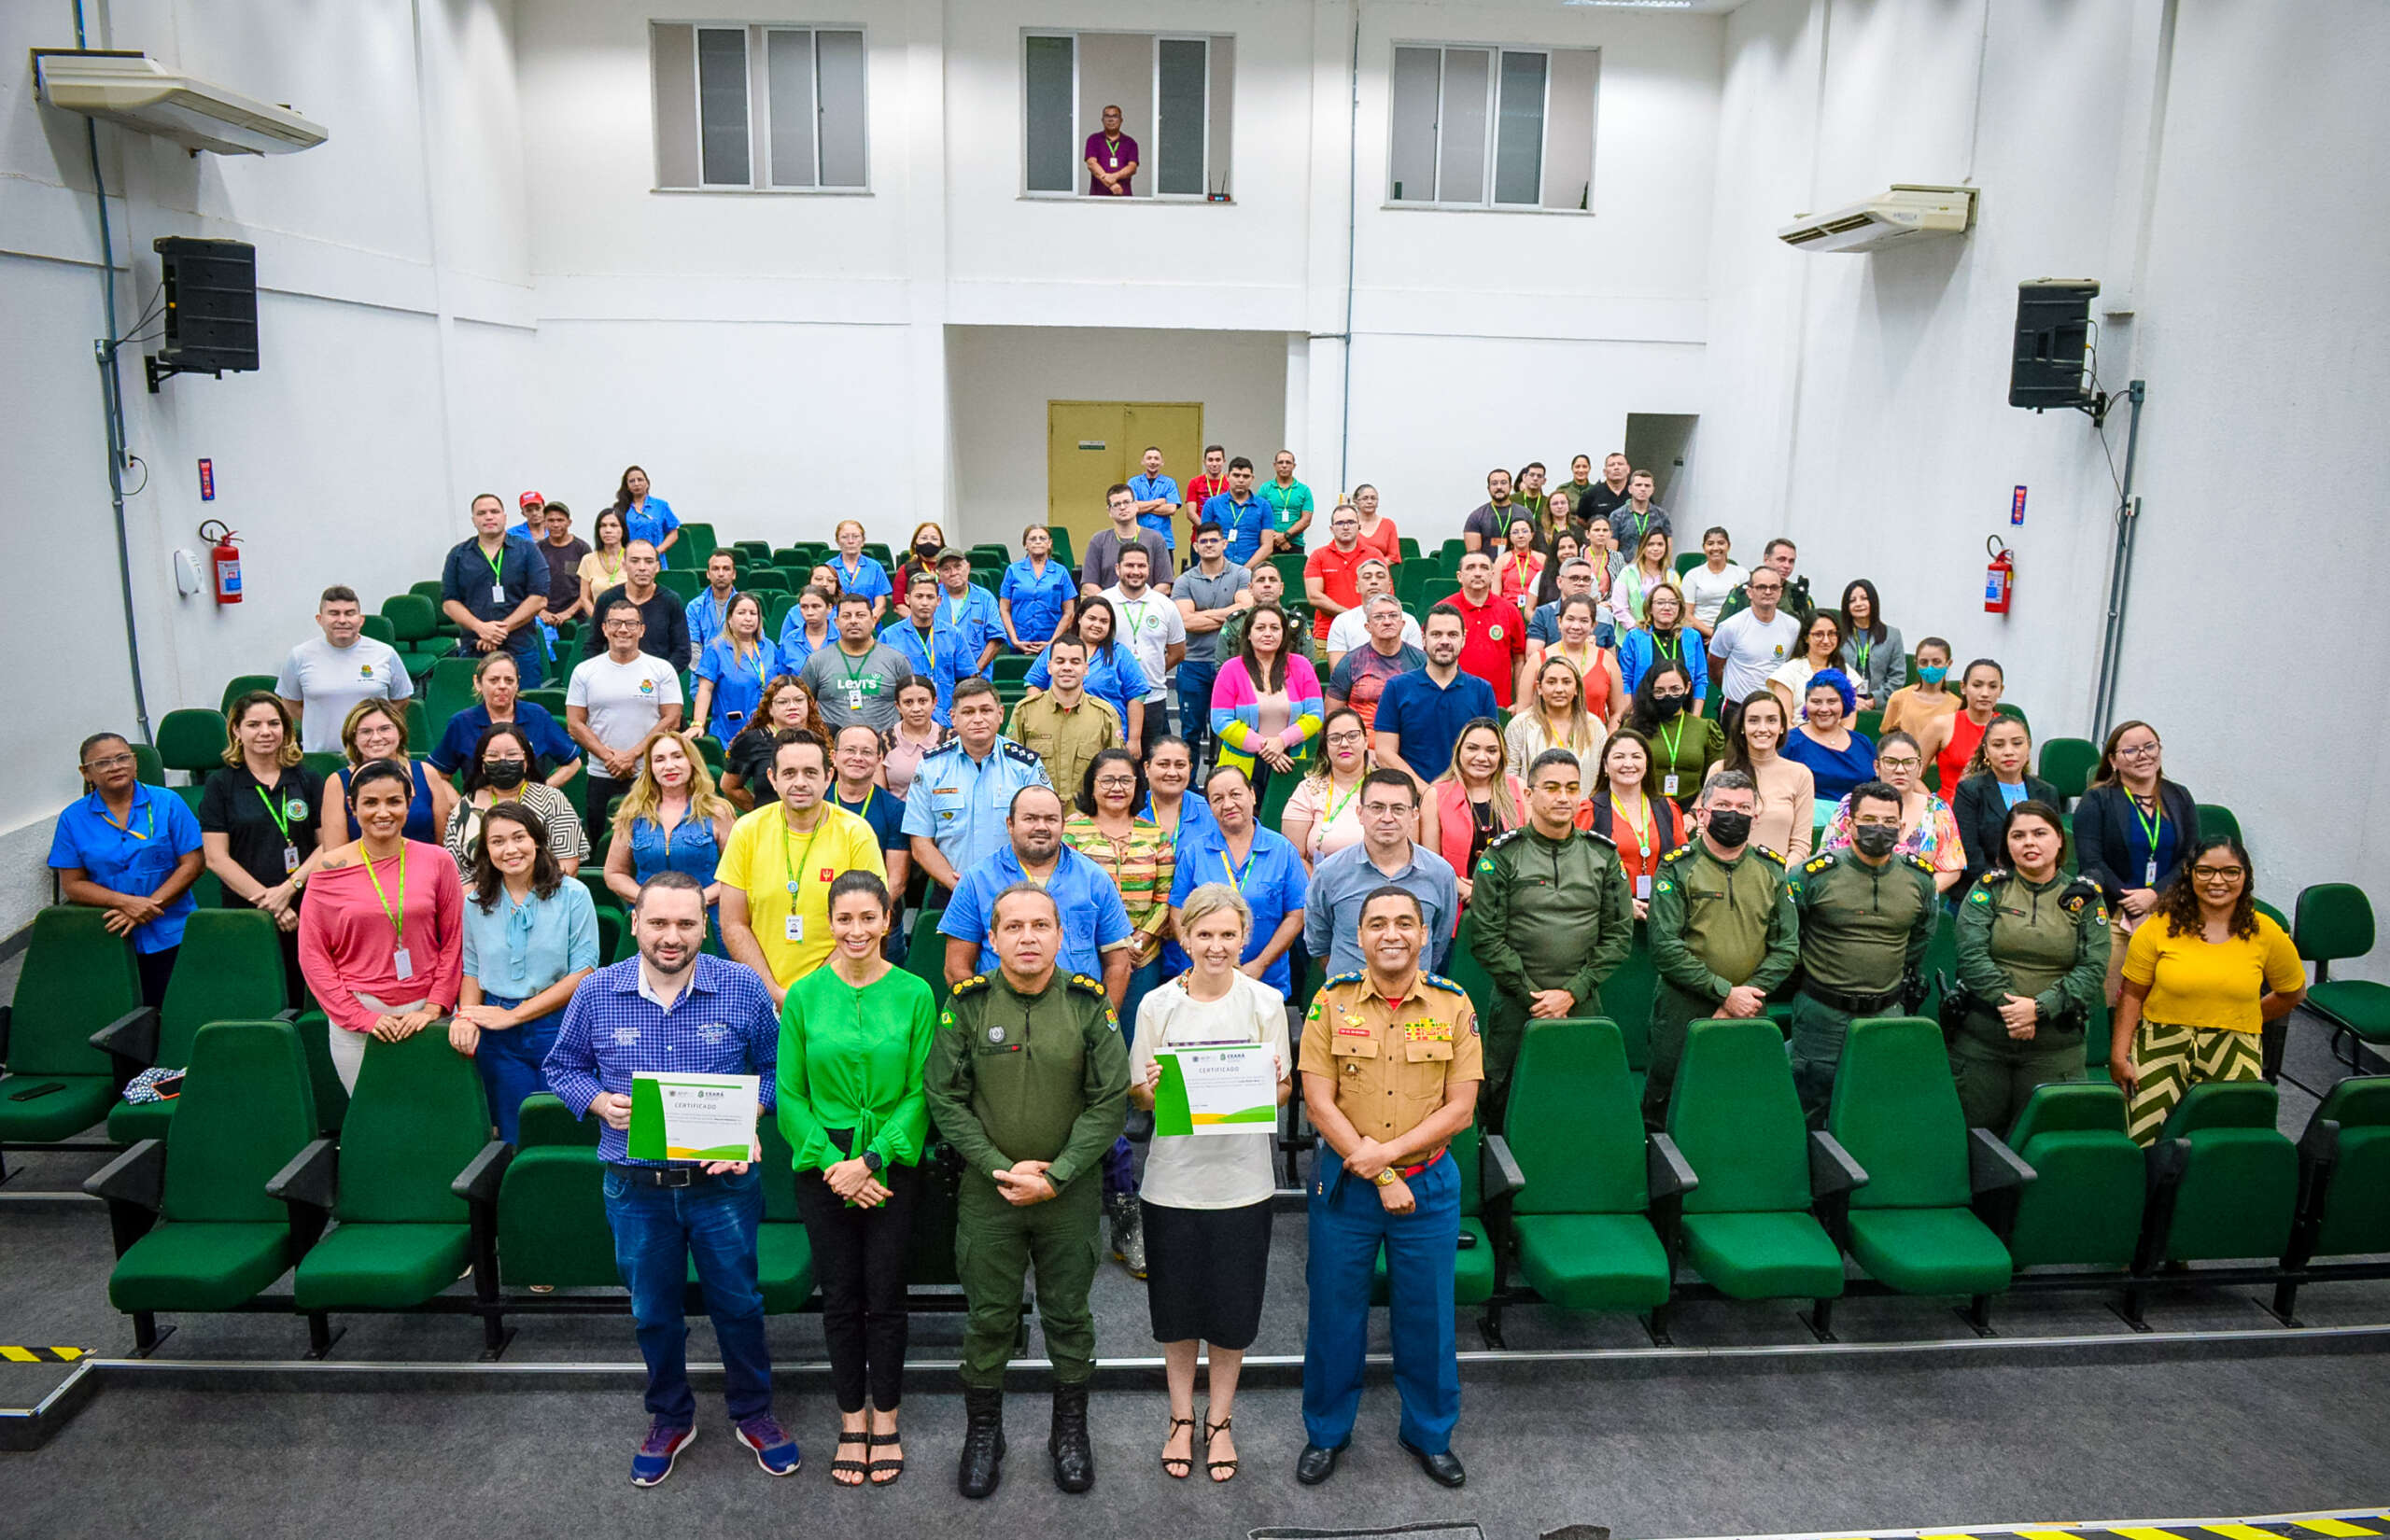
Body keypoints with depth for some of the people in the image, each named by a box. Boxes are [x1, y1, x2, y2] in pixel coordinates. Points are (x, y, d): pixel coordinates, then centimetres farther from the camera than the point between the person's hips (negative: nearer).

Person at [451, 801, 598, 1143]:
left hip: (559, 1028, -3)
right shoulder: (476, 903, 7)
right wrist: (467, 1016, -7)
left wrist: (514, 1015, -12)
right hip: (498, 1039, 3)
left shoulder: (572, 895, -6)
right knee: (514, 1141, 10)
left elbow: (584, 973, -10)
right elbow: (471, 970, 14)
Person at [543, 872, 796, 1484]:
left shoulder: (743, 989, -8)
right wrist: (601, 1103, -11)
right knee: (654, 1311, 18)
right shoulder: (597, 993, -5)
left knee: (738, 1302, 13)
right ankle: (670, 1417, 40)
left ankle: (752, 1413, 35)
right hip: (635, 1187, 1)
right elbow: (562, 1067, 8)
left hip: (723, 1181, -1)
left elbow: (773, 1070, 2)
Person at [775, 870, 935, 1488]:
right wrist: (831, 1164, -11)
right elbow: (789, 1094, -1)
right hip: (822, 1165, 1)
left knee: (886, 1296, 6)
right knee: (840, 1297, 10)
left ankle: (885, 1420, 24)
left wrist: (870, 1161, -13)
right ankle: (851, 1420, 26)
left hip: (893, 1164, -1)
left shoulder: (914, 995, -5)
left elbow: (919, 1093, -5)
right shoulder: (804, 996, -2)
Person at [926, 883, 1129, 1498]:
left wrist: (1054, 1176, -13)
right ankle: (982, 1431, 31)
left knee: (1069, 1314, 14)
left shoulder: (1089, 1003, -6)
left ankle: (1070, 1428, 33)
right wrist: (1002, 1168, -13)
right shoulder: (967, 1003, -5)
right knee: (989, 1316, 11)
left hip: (1071, 1193, 0)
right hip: (988, 1191, 0)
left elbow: (1110, 1100, -7)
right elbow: (946, 1099, -5)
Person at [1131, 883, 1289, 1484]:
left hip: (1242, 1179, 0)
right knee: (1177, 1305, 12)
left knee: (1233, 1306, 10)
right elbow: (1137, 1098, 2)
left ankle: (1219, 1421, 31)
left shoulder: (1265, 1002, -3)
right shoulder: (1157, 1005, -3)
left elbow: (1282, 1095, 3)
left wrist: (1276, 1083, -19)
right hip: (1173, 1177, 0)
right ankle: (1182, 1418, 33)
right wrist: (1151, 1088, -19)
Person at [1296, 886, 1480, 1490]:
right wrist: (1379, 1179, -13)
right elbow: (1319, 1103, -9)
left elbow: (1460, 1107, -6)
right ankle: (1326, 1432, 31)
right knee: (1335, 1310, 11)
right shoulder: (1332, 1002, -7)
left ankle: (1430, 1433, 33)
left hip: (1428, 1183, 1)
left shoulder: (1453, 1005, -4)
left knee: (1426, 1313, 13)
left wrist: (1388, 1152, -17)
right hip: (1344, 1183, 0)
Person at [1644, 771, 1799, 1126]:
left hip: (1749, 1017, 3)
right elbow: (1665, 946, -11)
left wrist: (1750, 995, -9)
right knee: (1665, 1103, 0)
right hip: (1683, 1013, -3)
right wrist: (1725, 993, -14)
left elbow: (1787, 946, 5)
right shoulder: (1678, 868, -4)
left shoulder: (1772, 870, 9)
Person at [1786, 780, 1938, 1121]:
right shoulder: (1816, 874, -10)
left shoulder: (1920, 877, 2)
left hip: (1888, 1014, 3)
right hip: (1823, 1012, -3)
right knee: (1810, 1109, 6)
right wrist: (1802, 972, 7)